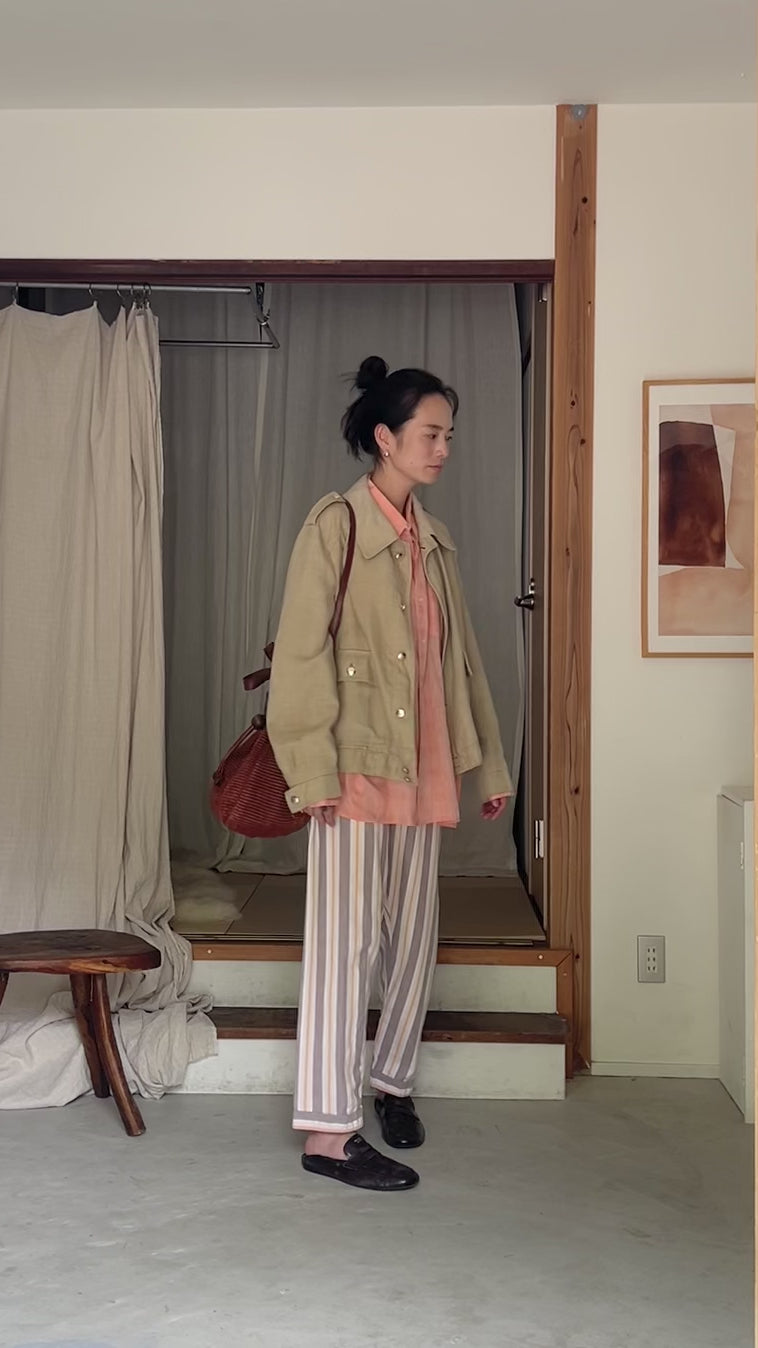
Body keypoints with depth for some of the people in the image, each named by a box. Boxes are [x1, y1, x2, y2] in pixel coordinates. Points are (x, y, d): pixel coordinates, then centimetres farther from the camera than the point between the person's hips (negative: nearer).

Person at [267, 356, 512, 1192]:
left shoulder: (432, 540, 13)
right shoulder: (337, 524, -8)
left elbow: (460, 657, 17)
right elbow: (302, 653, -13)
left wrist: (488, 762, 17)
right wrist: (314, 769, -18)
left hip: (423, 768, 7)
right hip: (357, 768, -7)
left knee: (414, 935, 13)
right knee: (347, 942, -4)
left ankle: (391, 1080, 32)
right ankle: (327, 1129, 4)